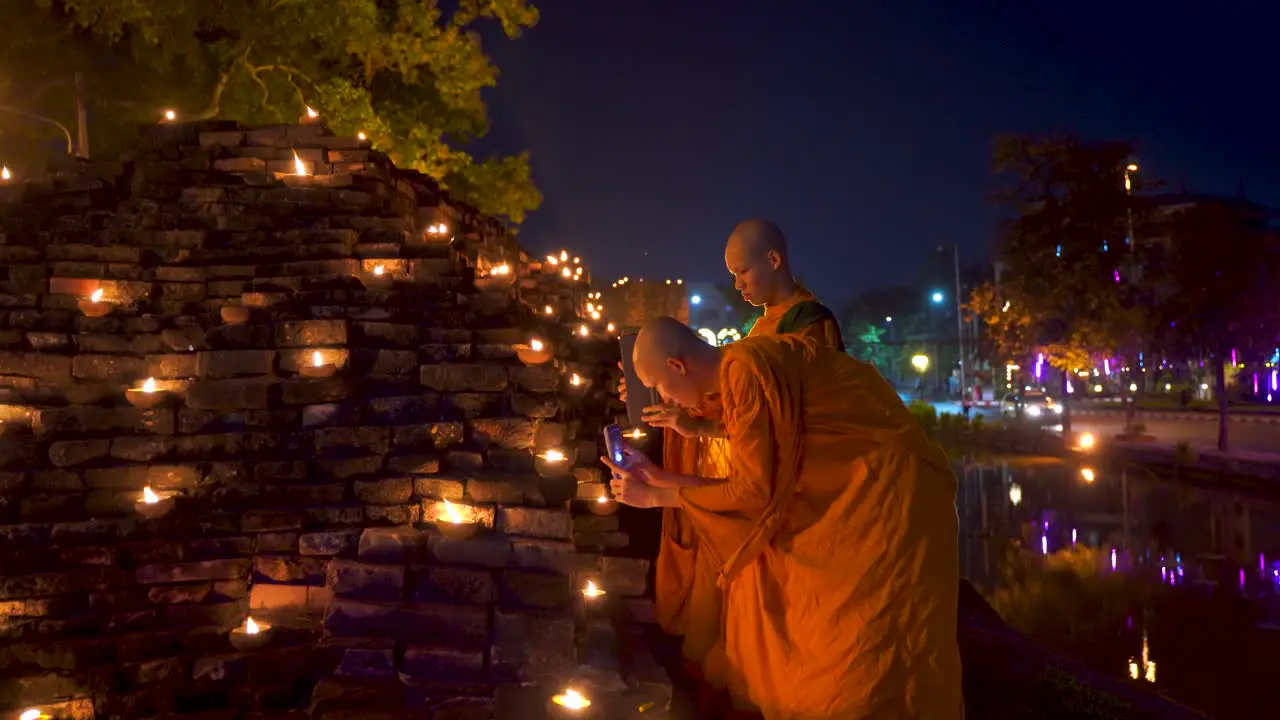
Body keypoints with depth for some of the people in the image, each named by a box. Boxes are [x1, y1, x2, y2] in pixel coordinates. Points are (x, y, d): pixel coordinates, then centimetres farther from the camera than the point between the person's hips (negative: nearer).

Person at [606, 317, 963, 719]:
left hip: (889, 493, -10)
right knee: (766, 583, 14)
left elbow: (754, 490, -17)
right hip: (849, 497, 10)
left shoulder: (745, 366, -18)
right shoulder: (740, 369, 10)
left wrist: (656, 497, -7)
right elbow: (753, 482, 12)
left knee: (860, 669, -3)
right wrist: (661, 478, 16)